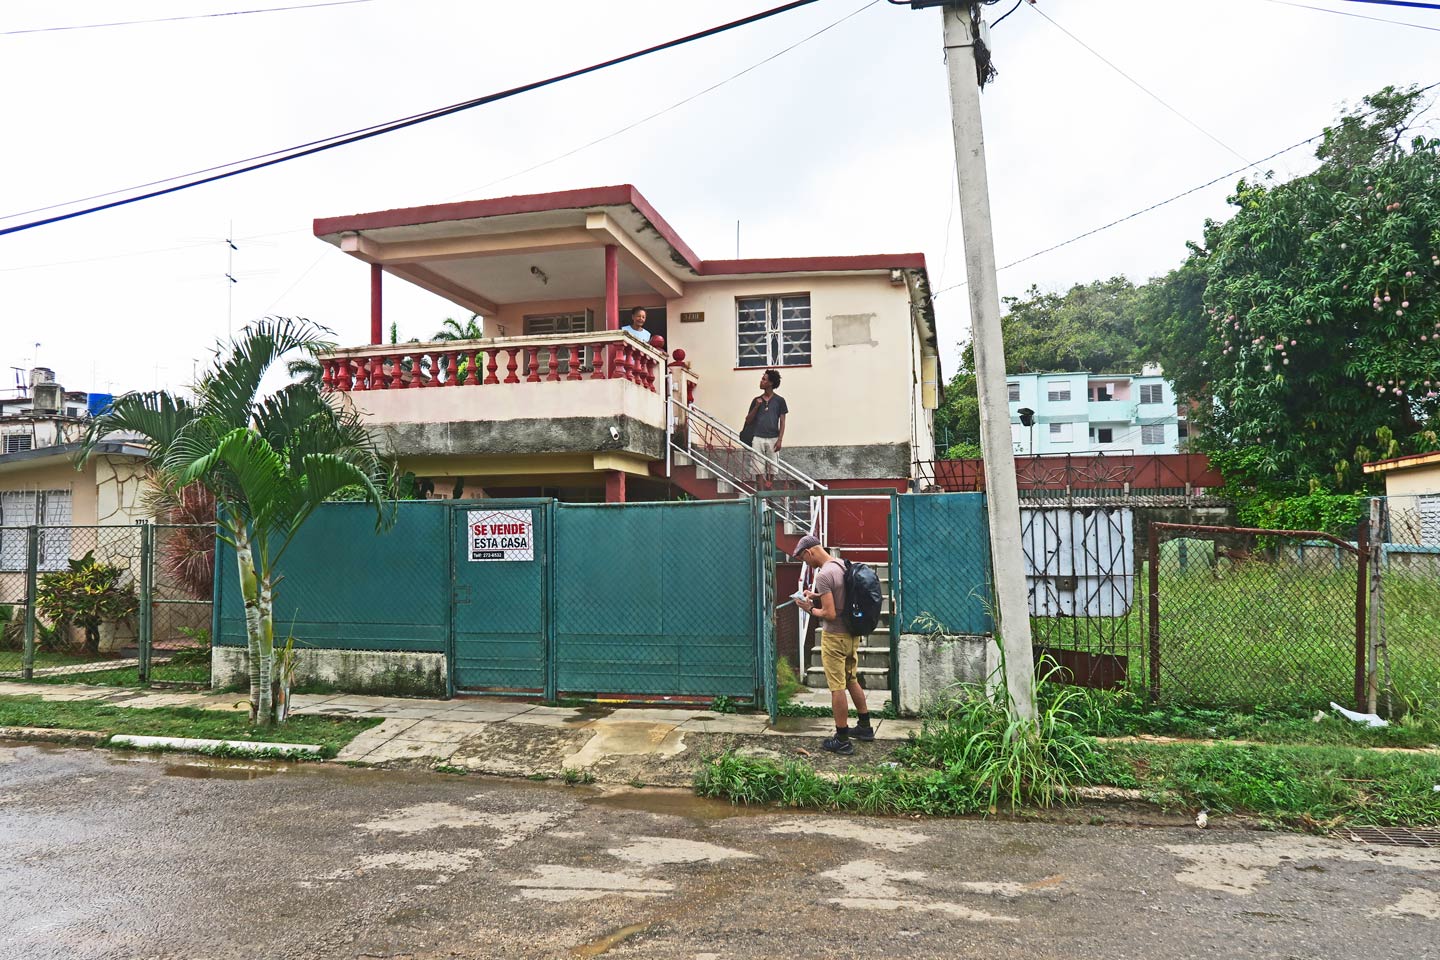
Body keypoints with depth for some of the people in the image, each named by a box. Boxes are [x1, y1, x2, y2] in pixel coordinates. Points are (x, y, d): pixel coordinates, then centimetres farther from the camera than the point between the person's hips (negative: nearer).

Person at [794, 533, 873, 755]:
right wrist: (818, 596, 11)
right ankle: (865, 727, 34)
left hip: (835, 637, -9)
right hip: (852, 634, 9)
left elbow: (830, 613, -24)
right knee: (852, 681, 22)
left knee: (837, 688, 1)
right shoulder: (843, 566, 6)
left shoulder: (823, 575, -21)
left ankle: (842, 740, 8)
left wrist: (810, 609, -7)